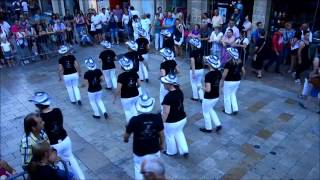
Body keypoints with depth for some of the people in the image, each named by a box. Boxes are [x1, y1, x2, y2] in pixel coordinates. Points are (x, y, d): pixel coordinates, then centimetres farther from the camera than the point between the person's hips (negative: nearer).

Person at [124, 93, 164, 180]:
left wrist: (125, 139, 14)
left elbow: (126, 135, -10)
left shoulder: (135, 120, -24)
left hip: (140, 152, -2)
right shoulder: (157, 118, -19)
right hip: (154, 150, 2)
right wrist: (161, 144, 13)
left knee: (139, 171, 21)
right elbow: (161, 134, -7)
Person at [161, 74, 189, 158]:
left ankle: (171, 152, 44)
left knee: (170, 136, 20)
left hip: (172, 122, -7)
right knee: (179, 133, 31)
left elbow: (166, 112, -27)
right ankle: (184, 151, 34)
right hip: (182, 118, 7)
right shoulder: (179, 91, -6)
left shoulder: (168, 97, -30)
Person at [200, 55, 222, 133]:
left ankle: (208, 128, 34)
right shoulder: (219, 73, -4)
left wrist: (201, 87, -10)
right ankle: (218, 124, 27)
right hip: (216, 97, 7)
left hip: (208, 98, -7)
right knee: (210, 110, 30)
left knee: (206, 112, 17)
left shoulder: (208, 75, -27)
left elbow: (208, 89, -29)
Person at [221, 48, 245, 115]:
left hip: (229, 82, -6)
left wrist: (222, 81, -7)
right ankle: (235, 109, 21)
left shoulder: (228, 63, -22)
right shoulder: (240, 62, -1)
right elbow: (243, 72, 6)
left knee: (227, 96, 12)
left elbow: (224, 74, -20)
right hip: (237, 81, 7)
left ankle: (228, 111, 24)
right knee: (232, 94, 25)